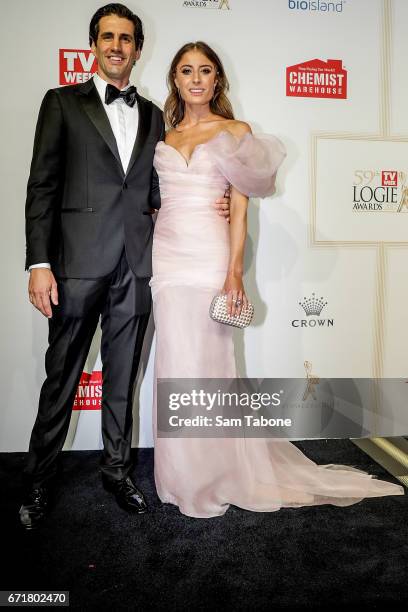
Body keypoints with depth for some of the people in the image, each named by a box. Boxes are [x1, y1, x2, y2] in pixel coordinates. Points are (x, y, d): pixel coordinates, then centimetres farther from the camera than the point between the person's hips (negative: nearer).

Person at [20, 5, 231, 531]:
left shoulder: (152, 115, 17)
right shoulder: (63, 103, 5)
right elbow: (42, 187, -2)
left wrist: (204, 205, 1)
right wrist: (39, 263, -11)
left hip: (136, 268, 4)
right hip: (79, 265, -3)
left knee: (122, 378, 13)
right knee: (61, 379, 5)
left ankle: (116, 469, 30)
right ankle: (38, 481, 24)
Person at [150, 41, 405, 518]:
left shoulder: (234, 132, 4)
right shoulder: (164, 134, 16)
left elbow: (240, 209, -2)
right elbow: (159, 197, 15)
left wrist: (234, 271, -11)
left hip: (209, 256, -3)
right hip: (166, 255, 4)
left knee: (204, 363, 0)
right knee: (175, 363, 6)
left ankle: (210, 476, 20)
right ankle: (185, 475, 25)